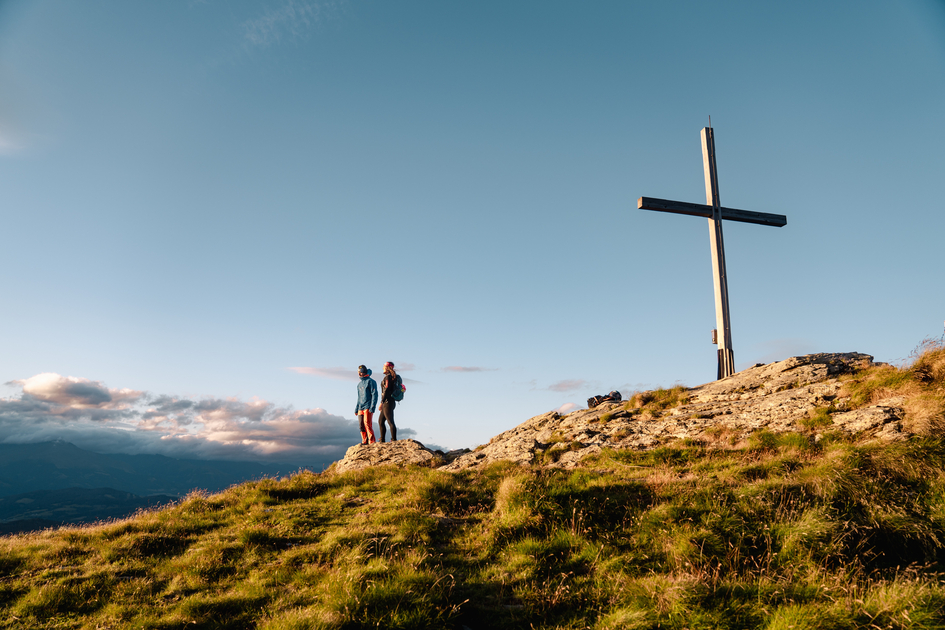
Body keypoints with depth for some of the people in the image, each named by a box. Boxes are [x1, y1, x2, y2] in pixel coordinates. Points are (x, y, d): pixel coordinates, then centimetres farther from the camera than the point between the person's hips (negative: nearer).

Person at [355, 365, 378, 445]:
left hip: (368, 407, -8)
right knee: (361, 425, 4)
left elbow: (374, 395, -10)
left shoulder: (370, 381, -4)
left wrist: (372, 407, -18)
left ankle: (372, 441, -12)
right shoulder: (359, 384, 21)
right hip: (361, 408, 8)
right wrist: (356, 408, 19)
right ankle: (364, 441, 10)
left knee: (367, 423, -14)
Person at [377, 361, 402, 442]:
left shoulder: (388, 376, -10)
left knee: (390, 422, -9)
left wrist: (381, 402, -18)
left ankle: (394, 440, -10)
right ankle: (382, 440, 15)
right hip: (390, 402, 10)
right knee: (380, 421, 13)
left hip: (387, 401, -10)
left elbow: (386, 390, -18)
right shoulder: (393, 377, 18)